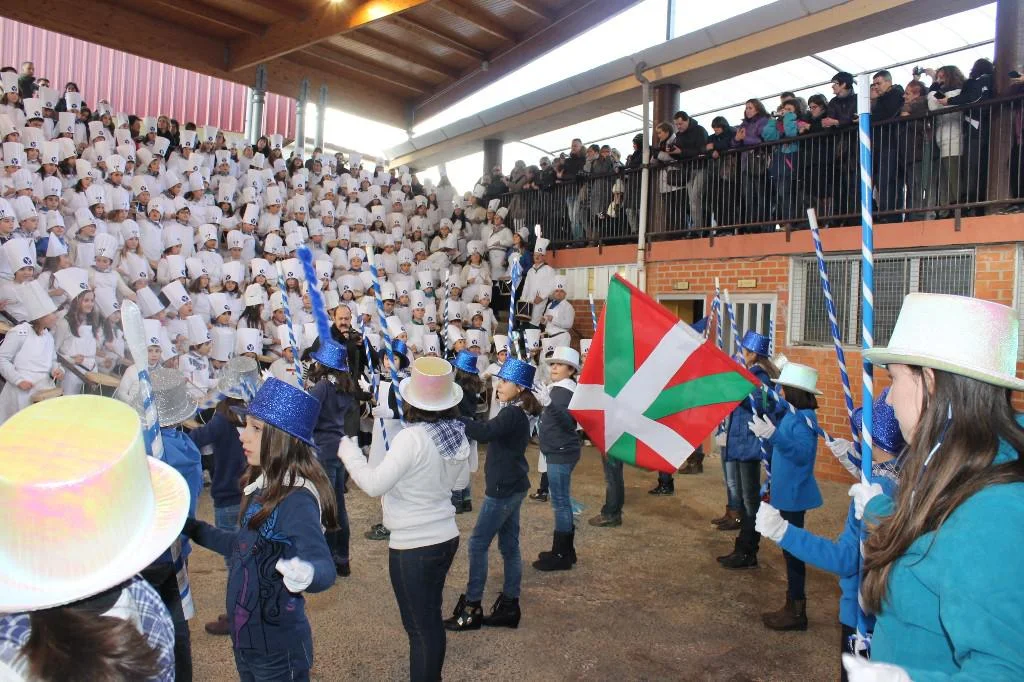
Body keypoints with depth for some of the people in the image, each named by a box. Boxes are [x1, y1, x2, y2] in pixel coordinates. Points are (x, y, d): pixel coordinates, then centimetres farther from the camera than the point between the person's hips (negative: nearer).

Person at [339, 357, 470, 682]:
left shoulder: (412, 438, -25)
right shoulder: (457, 433, -4)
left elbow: (373, 484, -24)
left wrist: (348, 450, -11)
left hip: (413, 546, -7)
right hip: (446, 537, 8)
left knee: (420, 627, 9)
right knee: (431, 619, 24)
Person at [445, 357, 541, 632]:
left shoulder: (513, 414, -21)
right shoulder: (519, 412, 10)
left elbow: (483, 432, -34)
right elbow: (492, 431, 8)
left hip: (504, 489, -10)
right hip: (512, 486, 10)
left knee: (478, 544, 0)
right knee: (509, 545, 14)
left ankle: (472, 608, 10)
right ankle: (509, 606, 23)